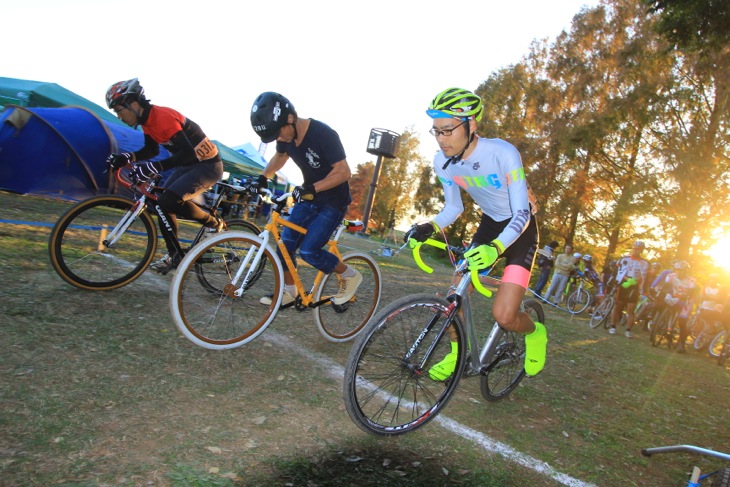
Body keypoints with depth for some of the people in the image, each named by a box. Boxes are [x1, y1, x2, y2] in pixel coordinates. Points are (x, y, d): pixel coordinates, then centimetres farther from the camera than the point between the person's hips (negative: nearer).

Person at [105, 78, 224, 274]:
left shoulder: (162, 116, -24)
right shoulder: (148, 120, 5)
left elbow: (187, 153, -32)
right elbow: (151, 150, 17)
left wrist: (153, 168, -39)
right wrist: (125, 157, 0)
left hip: (208, 166, -10)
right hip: (189, 164, 10)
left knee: (169, 201, -24)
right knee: (163, 203, 5)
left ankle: (214, 223, -2)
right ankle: (174, 254, 15)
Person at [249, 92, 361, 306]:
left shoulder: (323, 134, -26)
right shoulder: (285, 135, -5)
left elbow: (343, 172, -26)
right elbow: (280, 157, 17)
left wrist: (312, 188, -37)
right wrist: (263, 177, 1)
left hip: (333, 201, -7)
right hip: (309, 198, 7)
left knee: (308, 251, -15)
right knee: (285, 243, 0)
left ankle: (350, 275, 7)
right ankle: (289, 292, 17)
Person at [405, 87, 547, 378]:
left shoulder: (502, 153, -29)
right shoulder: (443, 161, -13)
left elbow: (522, 215, -28)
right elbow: (453, 207, 1)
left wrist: (495, 248, -47)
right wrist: (430, 227, -20)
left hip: (519, 229, -5)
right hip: (490, 224, 5)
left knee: (503, 316, -15)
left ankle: (535, 332, 20)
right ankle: (456, 353, 22)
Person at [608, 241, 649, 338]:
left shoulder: (644, 263, 6)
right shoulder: (624, 259, 5)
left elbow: (642, 277, -5)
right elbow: (620, 272, -3)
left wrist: (632, 282, -23)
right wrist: (628, 279, -21)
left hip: (634, 288, 0)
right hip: (622, 285, 0)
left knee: (631, 310, 0)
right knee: (617, 306, 3)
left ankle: (628, 330, 6)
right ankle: (612, 327, 10)